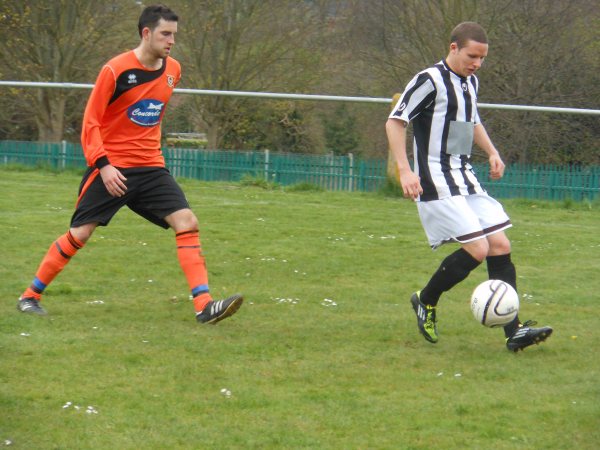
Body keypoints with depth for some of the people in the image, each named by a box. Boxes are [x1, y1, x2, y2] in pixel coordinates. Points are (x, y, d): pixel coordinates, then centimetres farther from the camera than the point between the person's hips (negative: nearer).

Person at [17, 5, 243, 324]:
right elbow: (90, 121, -11)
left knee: (187, 223, -12)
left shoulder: (173, 70, 5)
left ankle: (204, 306, -17)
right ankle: (30, 296, 15)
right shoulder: (116, 70, -13)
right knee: (79, 234, -3)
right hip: (111, 168, -5)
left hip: (151, 168, 5)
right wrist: (103, 165, -21)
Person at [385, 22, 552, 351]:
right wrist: (404, 170, -21)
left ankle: (514, 332, -2)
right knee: (477, 249, -17)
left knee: (500, 246, -1)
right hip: (437, 182, -9)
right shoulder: (430, 81, -12)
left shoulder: (470, 83, 15)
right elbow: (395, 121, -13)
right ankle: (426, 301, 6)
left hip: (465, 179, 9)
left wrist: (491, 152, 16)